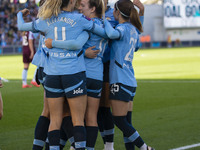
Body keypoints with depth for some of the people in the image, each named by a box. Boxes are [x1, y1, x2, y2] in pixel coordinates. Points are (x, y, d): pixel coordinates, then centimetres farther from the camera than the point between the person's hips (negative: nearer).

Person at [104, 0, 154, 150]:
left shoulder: (124, 28, -11)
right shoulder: (133, 30, 15)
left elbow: (112, 34, -35)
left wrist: (105, 20, -16)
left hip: (121, 80, -9)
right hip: (130, 81, 9)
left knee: (119, 120, -6)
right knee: (124, 120, 10)